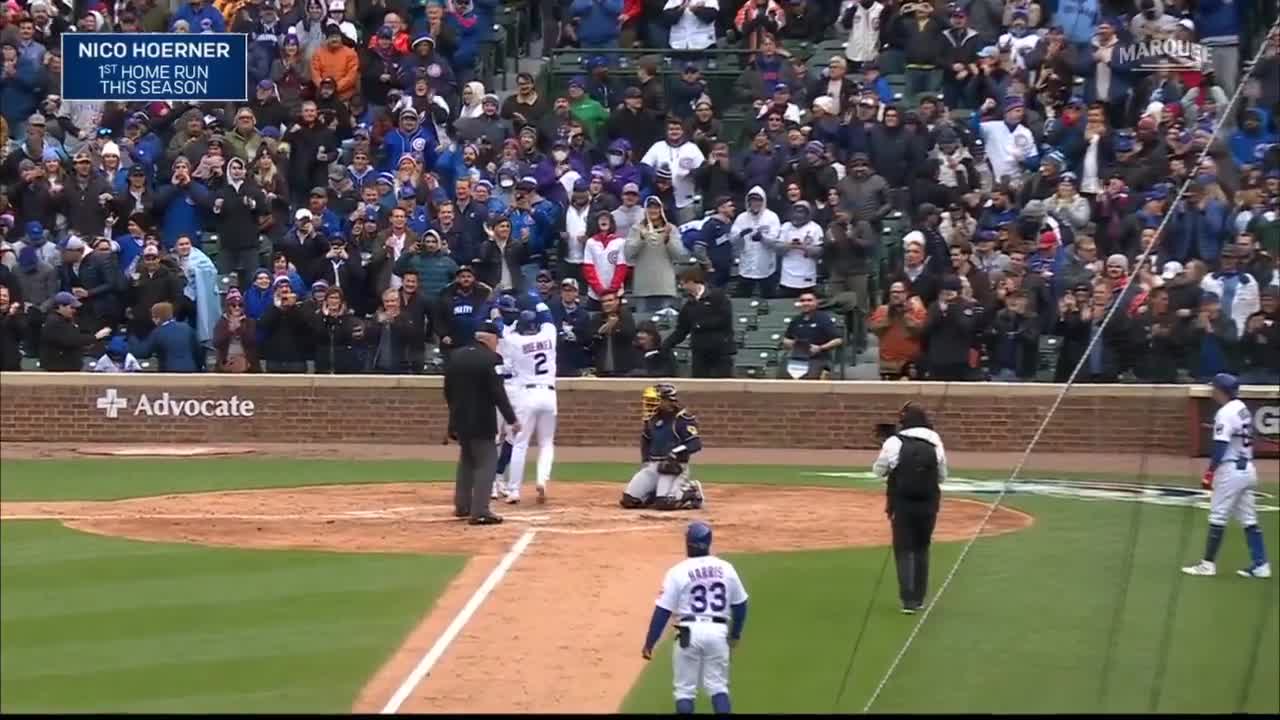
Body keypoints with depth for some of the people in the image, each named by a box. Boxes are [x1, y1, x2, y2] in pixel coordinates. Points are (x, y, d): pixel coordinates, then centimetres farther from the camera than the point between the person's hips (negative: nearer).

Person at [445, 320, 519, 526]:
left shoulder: (455, 356, 6)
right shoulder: (490, 359, -15)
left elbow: (448, 389, 12)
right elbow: (498, 393, -17)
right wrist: (512, 419, -11)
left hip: (460, 419, 7)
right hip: (481, 421, -7)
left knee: (466, 459, 23)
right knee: (486, 462, -4)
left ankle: (462, 506, 26)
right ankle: (479, 511, -12)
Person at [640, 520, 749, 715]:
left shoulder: (678, 572, -6)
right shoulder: (726, 569, 5)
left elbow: (662, 611, -7)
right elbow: (740, 604, 12)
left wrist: (649, 643, -1)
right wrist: (735, 634, 27)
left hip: (690, 631, -3)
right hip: (718, 632, 3)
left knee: (685, 690, 6)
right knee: (718, 687, 10)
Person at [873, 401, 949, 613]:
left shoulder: (894, 443, -10)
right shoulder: (935, 443, -1)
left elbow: (879, 470, 2)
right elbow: (942, 477, 6)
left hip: (902, 504, -3)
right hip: (928, 505, 3)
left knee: (904, 550, 2)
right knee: (921, 550, 17)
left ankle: (908, 599, -11)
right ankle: (918, 598, 21)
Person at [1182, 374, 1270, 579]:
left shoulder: (1225, 413, -15)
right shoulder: (1243, 409, 12)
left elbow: (1221, 446, -20)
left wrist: (1210, 472, -18)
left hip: (1231, 470, -9)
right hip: (1248, 469, 9)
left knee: (1218, 517, -2)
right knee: (1249, 519, 9)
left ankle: (1208, 564, 1)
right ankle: (1260, 564, 6)